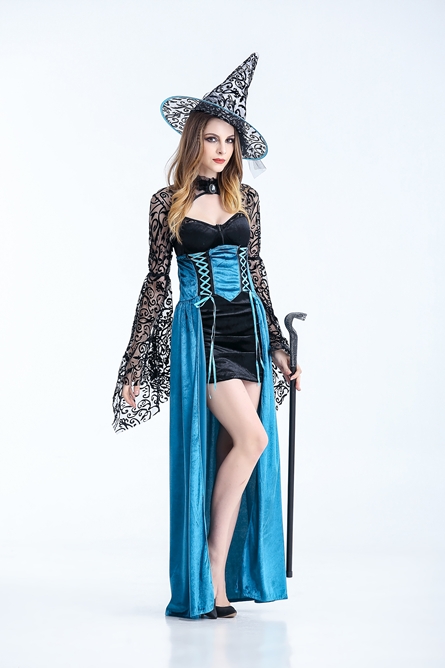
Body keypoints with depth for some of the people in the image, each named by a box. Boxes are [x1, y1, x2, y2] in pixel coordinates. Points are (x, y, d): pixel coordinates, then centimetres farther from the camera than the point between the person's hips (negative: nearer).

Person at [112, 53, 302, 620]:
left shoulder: (244, 198, 9)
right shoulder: (167, 203, 0)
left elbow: (256, 271, 15)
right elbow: (156, 281, 1)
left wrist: (278, 344, 14)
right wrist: (135, 362, -1)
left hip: (248, 325, 4)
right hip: (199, 329, -4)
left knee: (233, 450, 1)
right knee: (252, 438, -17)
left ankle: (223, 576, 9)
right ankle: (208, 577, -6)